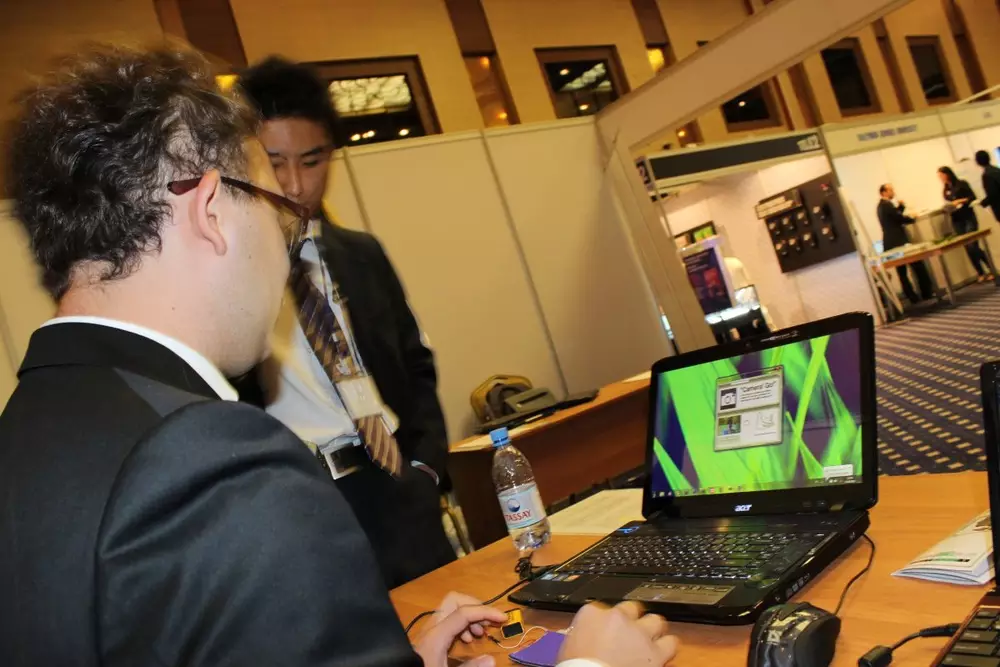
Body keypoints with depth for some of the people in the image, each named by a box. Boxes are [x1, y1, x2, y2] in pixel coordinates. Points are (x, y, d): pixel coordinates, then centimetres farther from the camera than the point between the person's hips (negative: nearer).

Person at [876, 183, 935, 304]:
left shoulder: (881, 206, 16)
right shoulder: (887, 205, -14)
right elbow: (900, 218, -15)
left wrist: (901, 206, 10)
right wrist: (913, 219, 3)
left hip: (892, 243, 10)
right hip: (898, 242, -10)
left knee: (902, 272, 7)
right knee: (918, 265, -1)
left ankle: (913, 297, 8)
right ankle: (927, 292, 4)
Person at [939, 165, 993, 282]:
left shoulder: (962, 184, 0)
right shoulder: (946, 191, 12)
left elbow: (973, 197, -6)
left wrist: (961, 200, -20)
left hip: (968, 218, -4)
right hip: (957, 221, 4)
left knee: (973, 246, -13)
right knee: (968, 248, 2)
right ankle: (981, 273, 10)